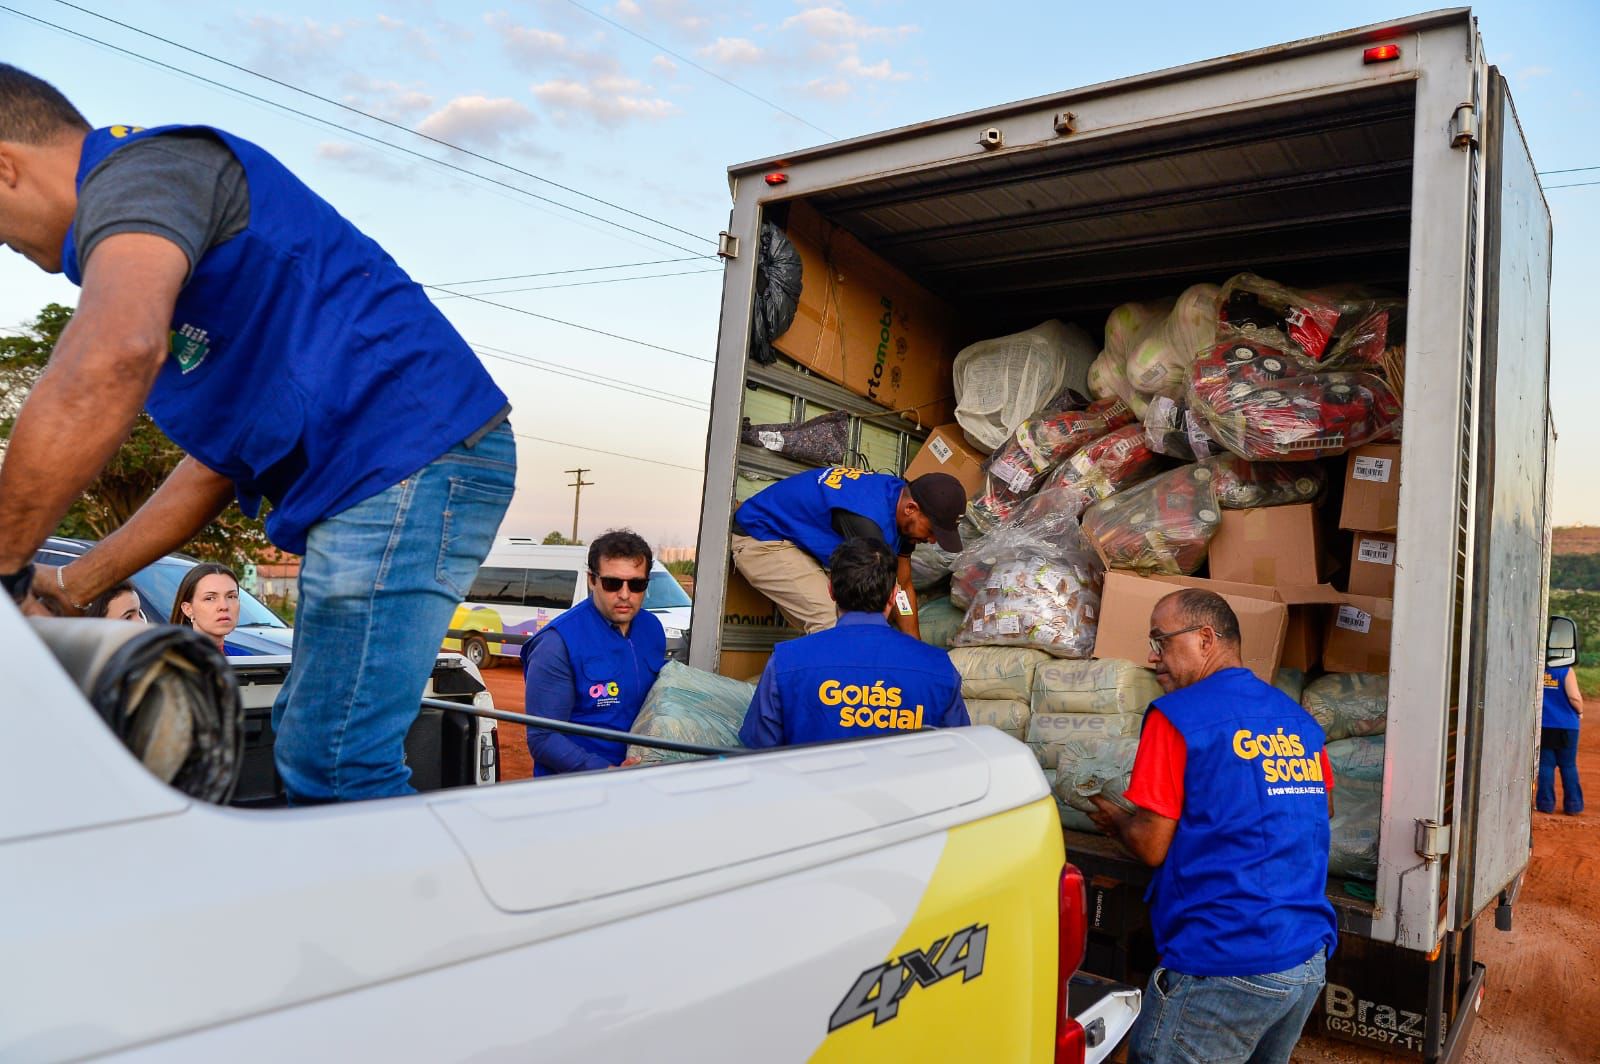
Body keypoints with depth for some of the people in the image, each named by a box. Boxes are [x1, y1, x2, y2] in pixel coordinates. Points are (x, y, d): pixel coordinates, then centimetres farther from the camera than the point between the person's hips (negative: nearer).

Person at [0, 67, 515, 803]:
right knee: (308, 747, 18)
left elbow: (113, 358, -29)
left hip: (411, 463, -11)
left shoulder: (141, 169, -6)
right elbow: (222, 458, 27)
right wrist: (74, 586, 23)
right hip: (385, 481, 11)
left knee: (333, 768, -10)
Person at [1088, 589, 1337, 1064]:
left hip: (1225, 967, -7)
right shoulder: (1299, 719, 8)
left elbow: (1152, 847, -10)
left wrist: (1114, 820, 11)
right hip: (1311, 962, 7)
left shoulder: (1176, 716, -11)